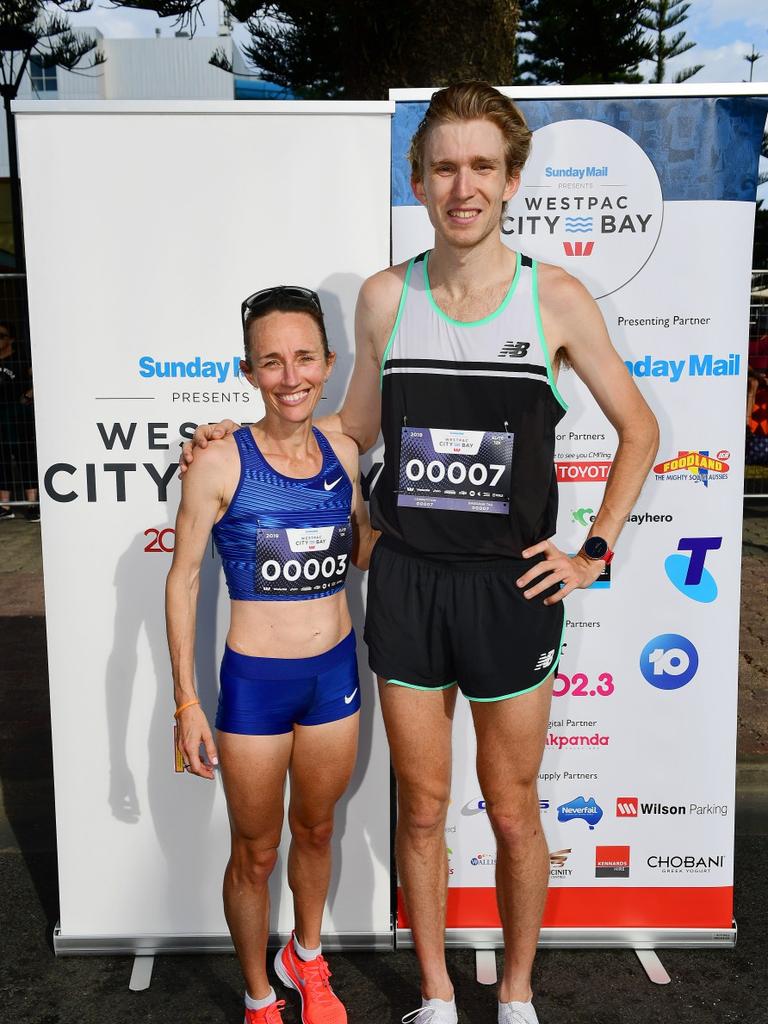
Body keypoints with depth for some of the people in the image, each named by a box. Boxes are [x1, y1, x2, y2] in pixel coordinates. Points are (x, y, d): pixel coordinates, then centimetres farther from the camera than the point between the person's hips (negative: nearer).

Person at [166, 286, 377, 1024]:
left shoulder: (342, 452, -3)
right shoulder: (220, 463, -16)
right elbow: (183, 579, -10)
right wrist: (186, 702, -9)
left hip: (335, 673, 4)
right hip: (255, 683, -4)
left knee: (315, 830, 24)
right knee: (255, 852, 15)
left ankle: (305, 957, 52)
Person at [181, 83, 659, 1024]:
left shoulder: (555, 298, -4)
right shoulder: (384, 298, 2)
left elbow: (639, 430, 5)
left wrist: (594, 554, 0)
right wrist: (239, 437, 7)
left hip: (510, 587, -1)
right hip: (406, 582, 2)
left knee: (513, 813, 13)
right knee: (422, 810, 14)